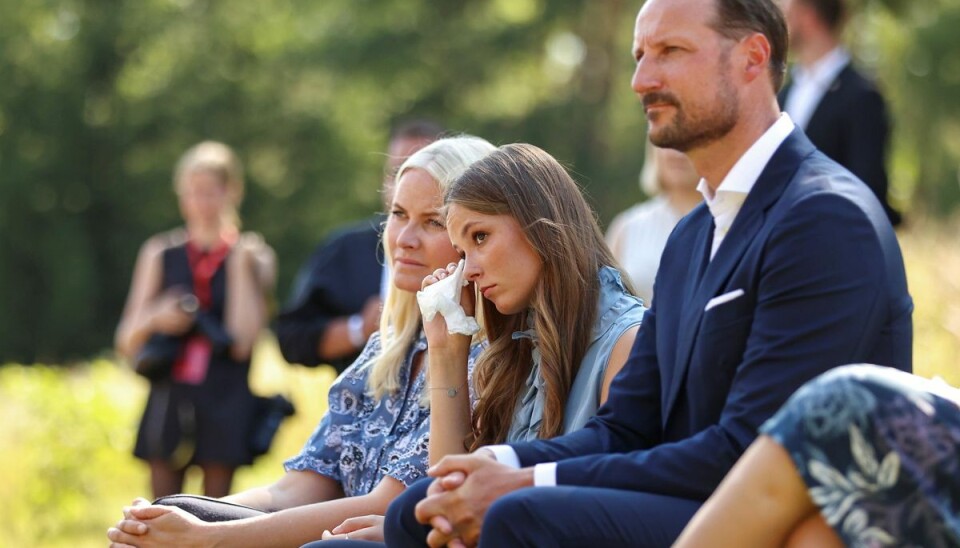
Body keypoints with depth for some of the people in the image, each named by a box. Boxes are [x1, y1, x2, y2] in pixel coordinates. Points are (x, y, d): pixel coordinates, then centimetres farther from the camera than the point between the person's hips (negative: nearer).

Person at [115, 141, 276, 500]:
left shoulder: (254, 259, 5)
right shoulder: (160, 253, 10)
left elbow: (242, 342, -8)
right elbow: (126, 344, 9)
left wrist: (240, 266, -7)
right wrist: (155, 320, -13)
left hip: (224, 406, -2)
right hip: (168, 402, 2)